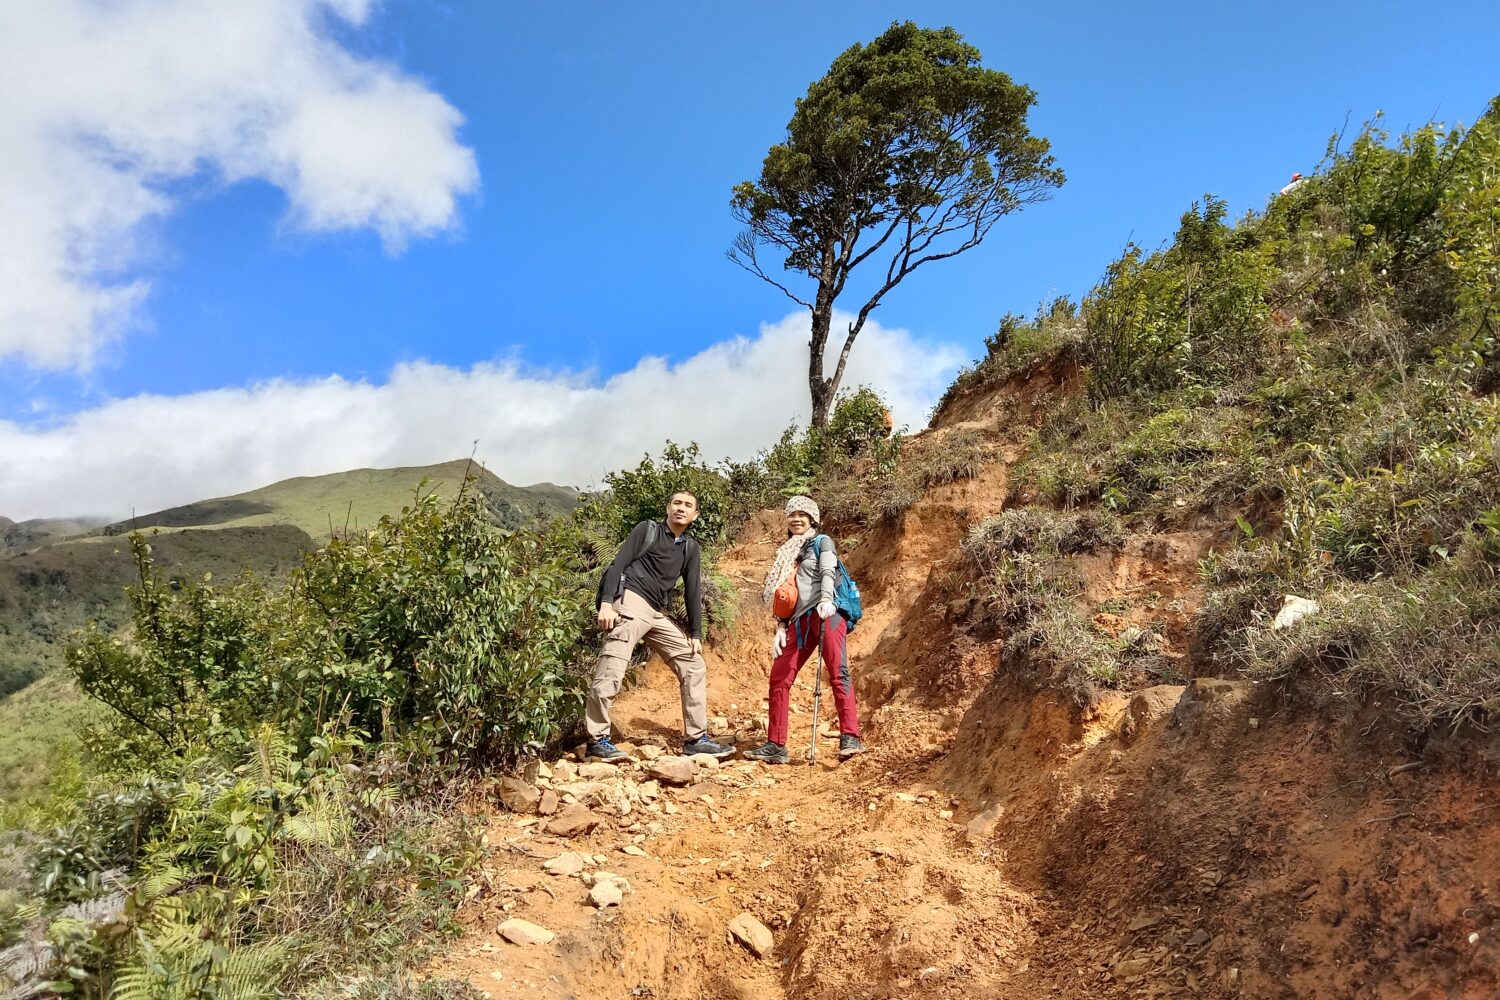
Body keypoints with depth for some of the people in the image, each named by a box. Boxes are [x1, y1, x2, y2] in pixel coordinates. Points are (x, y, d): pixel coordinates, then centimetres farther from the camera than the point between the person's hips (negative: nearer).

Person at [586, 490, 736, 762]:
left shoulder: (690, 546, 19)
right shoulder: (647, 529, 5)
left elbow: (693, 590, 17)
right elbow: (618, 564, -3)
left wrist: (696, 634, 10)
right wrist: (606, 603, -15)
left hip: (657, 614, 7)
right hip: (630, 602, -7)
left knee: (694, 666, 4)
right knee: (611, 672, -17)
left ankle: (695, 739, 7)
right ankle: (597, 740, -8)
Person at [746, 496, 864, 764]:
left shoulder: (822, 542, 11)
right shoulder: (786, 552, 25)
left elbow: (828, 572, -7)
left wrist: (826, 599, -27)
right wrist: (781, 627, 10)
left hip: (827, 614, -6)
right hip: (798, 620, 6)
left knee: (838, 673, -20)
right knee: (779, 679, -1)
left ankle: (850, 738, -27)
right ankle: (776, 745, 3)